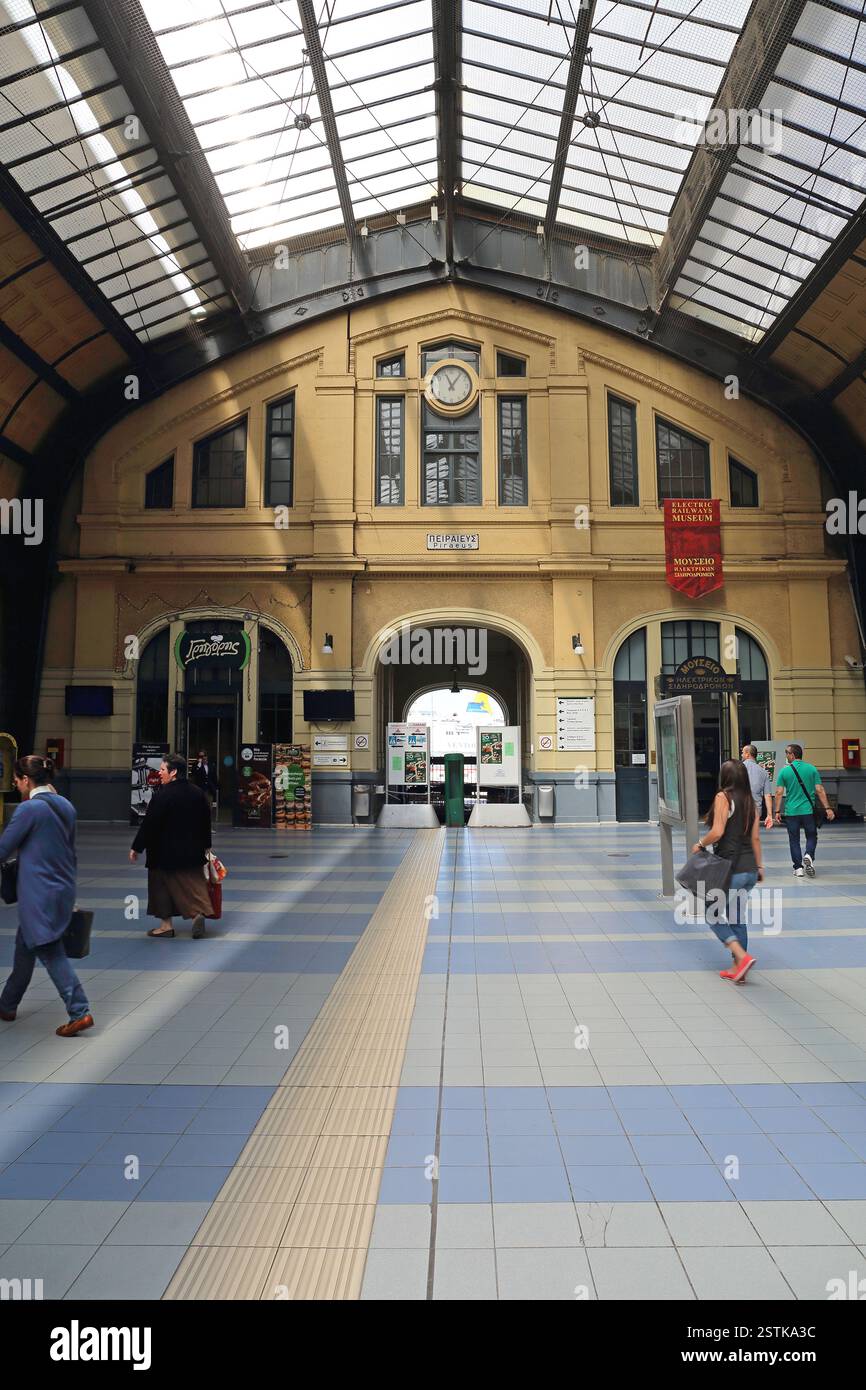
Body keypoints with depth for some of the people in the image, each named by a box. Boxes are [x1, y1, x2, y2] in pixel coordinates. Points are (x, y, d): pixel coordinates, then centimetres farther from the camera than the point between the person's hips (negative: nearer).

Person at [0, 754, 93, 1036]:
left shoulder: (29, 809, -15)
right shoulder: (65, 806, 9)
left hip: (39, 894, -8)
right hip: (64, 889, 8)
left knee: (50, 952, -5)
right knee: (24, 945, 22)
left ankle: (79, 1012, -8)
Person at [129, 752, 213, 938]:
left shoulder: (162, 795, -15)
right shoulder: (198, 792, 3)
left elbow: (149, 824, -14)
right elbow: (206, 820, 9)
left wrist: (136, 848, -5)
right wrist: (205, 845, 20)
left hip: (166, 852, -5)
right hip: (193, 851, 5)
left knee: (162, 885, 9)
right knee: (194, 881, 11)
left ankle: (166, 925, 16)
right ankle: (199, 911, -10)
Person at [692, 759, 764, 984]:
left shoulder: (723, 797, -11)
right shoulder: (750, 801, 9)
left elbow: (717, 832, -21)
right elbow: (755, 837, 11)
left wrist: (700, 844, -4)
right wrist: (759, 866, 18)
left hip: (731, 868, -7)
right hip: (749, 870, 7)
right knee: (737, 919, 17)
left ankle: (742, 957, -6)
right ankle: (737, 968, 21)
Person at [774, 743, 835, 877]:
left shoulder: (784, 771, -3)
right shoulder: (812, 769, 0)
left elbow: (779, 793, -5)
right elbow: (820, 790, -3)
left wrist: (777, 812, 1)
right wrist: (827, 808, 1)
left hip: (791, 811, 0)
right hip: (809, 810, 1)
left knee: (794, 840, 9)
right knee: (811, 836, 16)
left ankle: (798, 868, 9)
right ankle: (809, 856, -10)